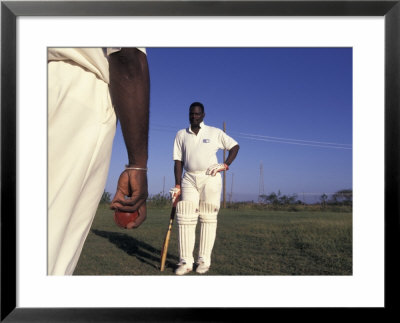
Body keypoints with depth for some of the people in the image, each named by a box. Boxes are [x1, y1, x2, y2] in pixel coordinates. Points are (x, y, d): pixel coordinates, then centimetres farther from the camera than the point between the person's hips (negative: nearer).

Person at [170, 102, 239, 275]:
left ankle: (204, 260, 6)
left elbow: (235, 146, 11)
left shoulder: (215, 133, 6)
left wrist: (225, 165, -4)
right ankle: (186, 261, -1)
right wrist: (177, 185, -2)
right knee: (185, 219, -6)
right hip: (189, 179, 2)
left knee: (208, 219, 0)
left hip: (210, 178, -2)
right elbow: (178, 161, 7)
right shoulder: (181, 135, 12)